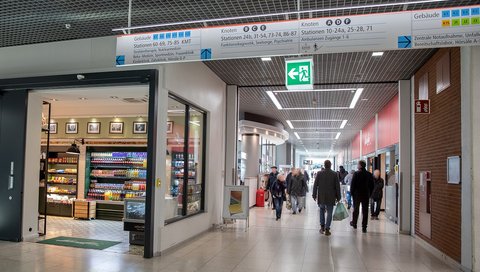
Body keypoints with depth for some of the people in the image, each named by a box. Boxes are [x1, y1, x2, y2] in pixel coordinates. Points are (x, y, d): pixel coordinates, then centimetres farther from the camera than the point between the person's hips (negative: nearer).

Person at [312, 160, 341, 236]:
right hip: (330, 197, -1)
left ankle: (322, 227, 19)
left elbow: (315, 185, 0)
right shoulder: (334, 174, -5)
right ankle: (327, 229, 2)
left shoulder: (319, 173, -4)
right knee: (329, 213, 6)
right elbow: (337, 186, -3)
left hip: (321, 197, 1)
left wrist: (314, 195, 8)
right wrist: (338, 197, 5)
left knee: (322, 210, 20)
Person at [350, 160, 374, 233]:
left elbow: (352, 184, -11)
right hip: (366, 195, 2)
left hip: (357, 194, -2)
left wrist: (352, 193, 0)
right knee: (365, 211, 4)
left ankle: (354, 223, 28)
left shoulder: (356, 173, -11)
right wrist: (369, 194, 13)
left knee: (356, 209, 15)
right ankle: (364, 228, 2)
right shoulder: (369, 174, 0)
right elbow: (372, 186, 5)